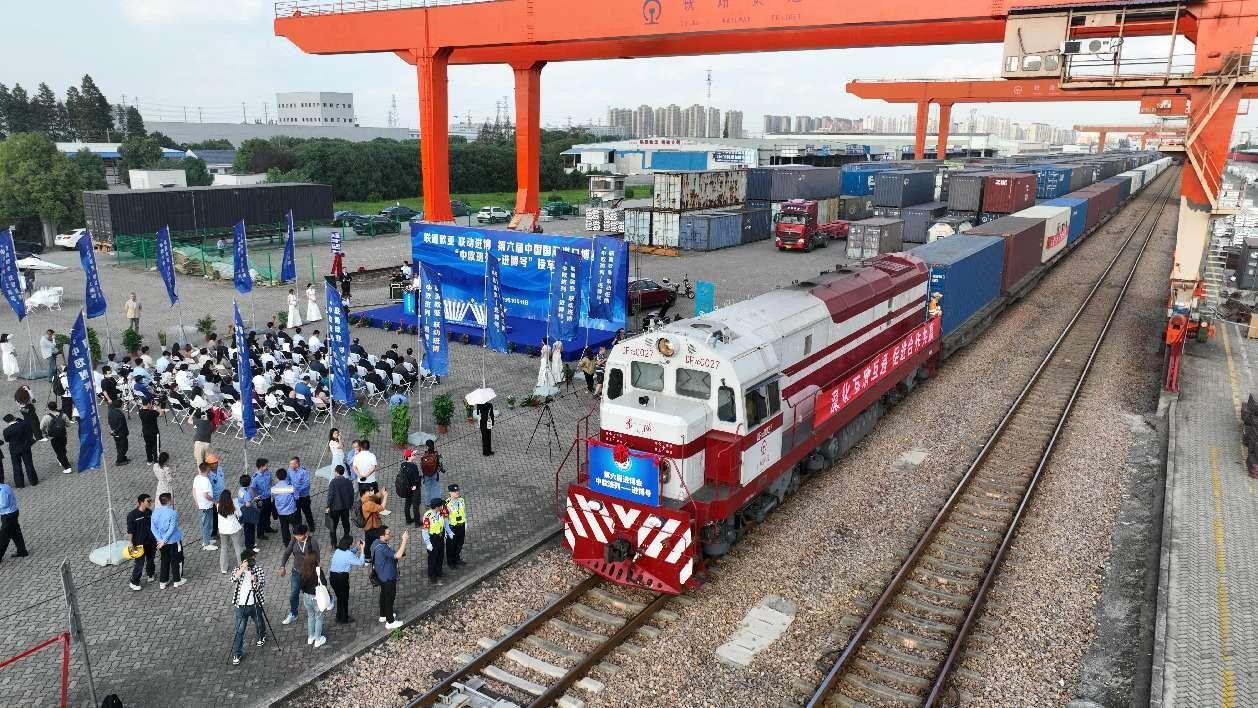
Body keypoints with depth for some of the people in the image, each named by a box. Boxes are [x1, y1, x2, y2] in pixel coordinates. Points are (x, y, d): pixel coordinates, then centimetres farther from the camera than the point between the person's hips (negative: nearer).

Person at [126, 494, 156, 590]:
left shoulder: (149, 512, 0)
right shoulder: (132, 515, -17)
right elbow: (130, 530, -13)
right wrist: (130, 542, -16)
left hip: (151, 541, 6)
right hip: (139, 543, -6)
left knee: (150, 560, 19)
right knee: (139, 563, -3)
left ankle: (149, 575, 40)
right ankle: (134, 583, 10)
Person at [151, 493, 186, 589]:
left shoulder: (155, 512, -5)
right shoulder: (173, 513, -22)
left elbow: (153, 527, -6)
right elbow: (171, 529, -24)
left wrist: (160, 539, -9)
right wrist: (164, 541, -15)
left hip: (162, 541, 5)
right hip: (174, 541, -5)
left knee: (164, 561, 20)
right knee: (176, 561, 13)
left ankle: (163, 582, 28)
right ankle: (177, 580, 25)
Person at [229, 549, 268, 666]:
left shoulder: (258, 571, -6)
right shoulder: (238, 570, -6)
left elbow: (262, 586, -15)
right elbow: (233, 579, -26)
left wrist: (255, 581, -35)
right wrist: (242, 568, -35)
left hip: (255, 604, 1)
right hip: (241, 605, -1)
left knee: (259, 623, 22)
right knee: (239, 630, 0)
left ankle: (262, 637, 53)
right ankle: (237, 654, 10)